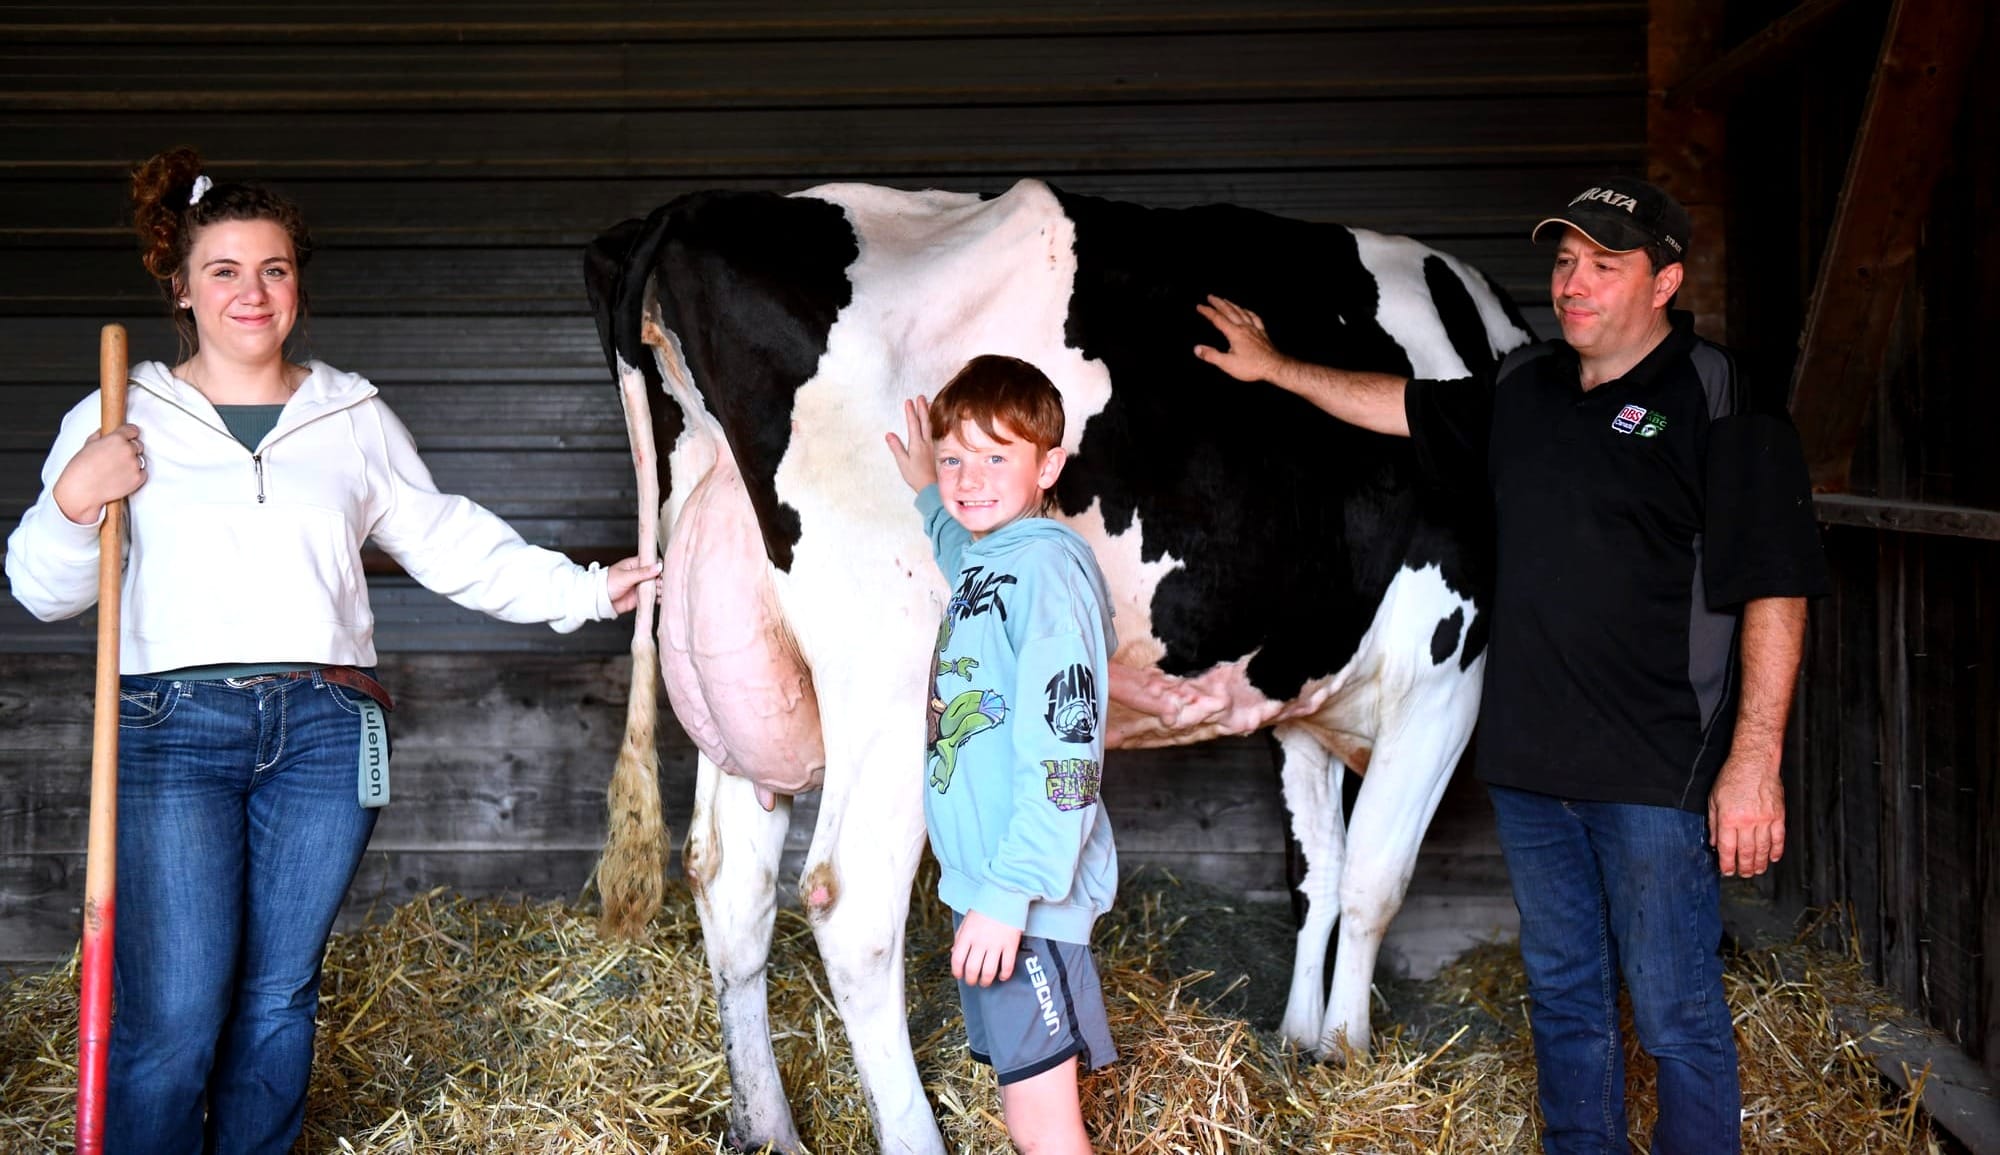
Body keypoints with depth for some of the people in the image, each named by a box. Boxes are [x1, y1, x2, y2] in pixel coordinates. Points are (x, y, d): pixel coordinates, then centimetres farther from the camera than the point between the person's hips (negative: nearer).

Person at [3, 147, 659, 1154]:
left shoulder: (357, 419, 13)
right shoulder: (118, 420, 7)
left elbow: (448, 542, 16)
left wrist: (579, 589, 8)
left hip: (326, 730, 2)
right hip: (174, 722, -2)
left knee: (278, 997, 8)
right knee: (173, 1016, -8)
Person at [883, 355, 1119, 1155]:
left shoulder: (1048, 565, -17)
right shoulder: (985, 558, 10)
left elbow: (1064, 750, -23)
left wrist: (1010, 893, -26)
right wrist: (929, 494, 30)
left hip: (1027, 889, -9)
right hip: (981, 880, 9)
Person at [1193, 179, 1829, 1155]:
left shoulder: (1717, 405, -10)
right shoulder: (1523, 393, 11)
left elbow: (1774, 596, -13)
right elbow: (1405, 407, 29)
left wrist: (1754, 762, -18)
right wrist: (1276, 369, 32)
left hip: (1660, 775, -7)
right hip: (1529, 763, 7)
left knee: (1675, 1015, 0)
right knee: (1563, 996, 17)